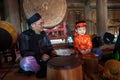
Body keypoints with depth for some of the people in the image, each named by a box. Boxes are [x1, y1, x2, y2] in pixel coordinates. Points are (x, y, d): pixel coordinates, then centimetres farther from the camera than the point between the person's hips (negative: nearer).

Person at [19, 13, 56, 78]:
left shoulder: (43, 33, 8)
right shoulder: (25, 35, -10)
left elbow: (49, 45, 18)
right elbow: (24, 53, -16)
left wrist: (52, 50, -7)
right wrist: (40, 57, -28)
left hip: (45, 58, 5)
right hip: (33, 59, -4)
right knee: (25, 63, -35)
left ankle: (43, 71, 1)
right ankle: (44, 70, -11)